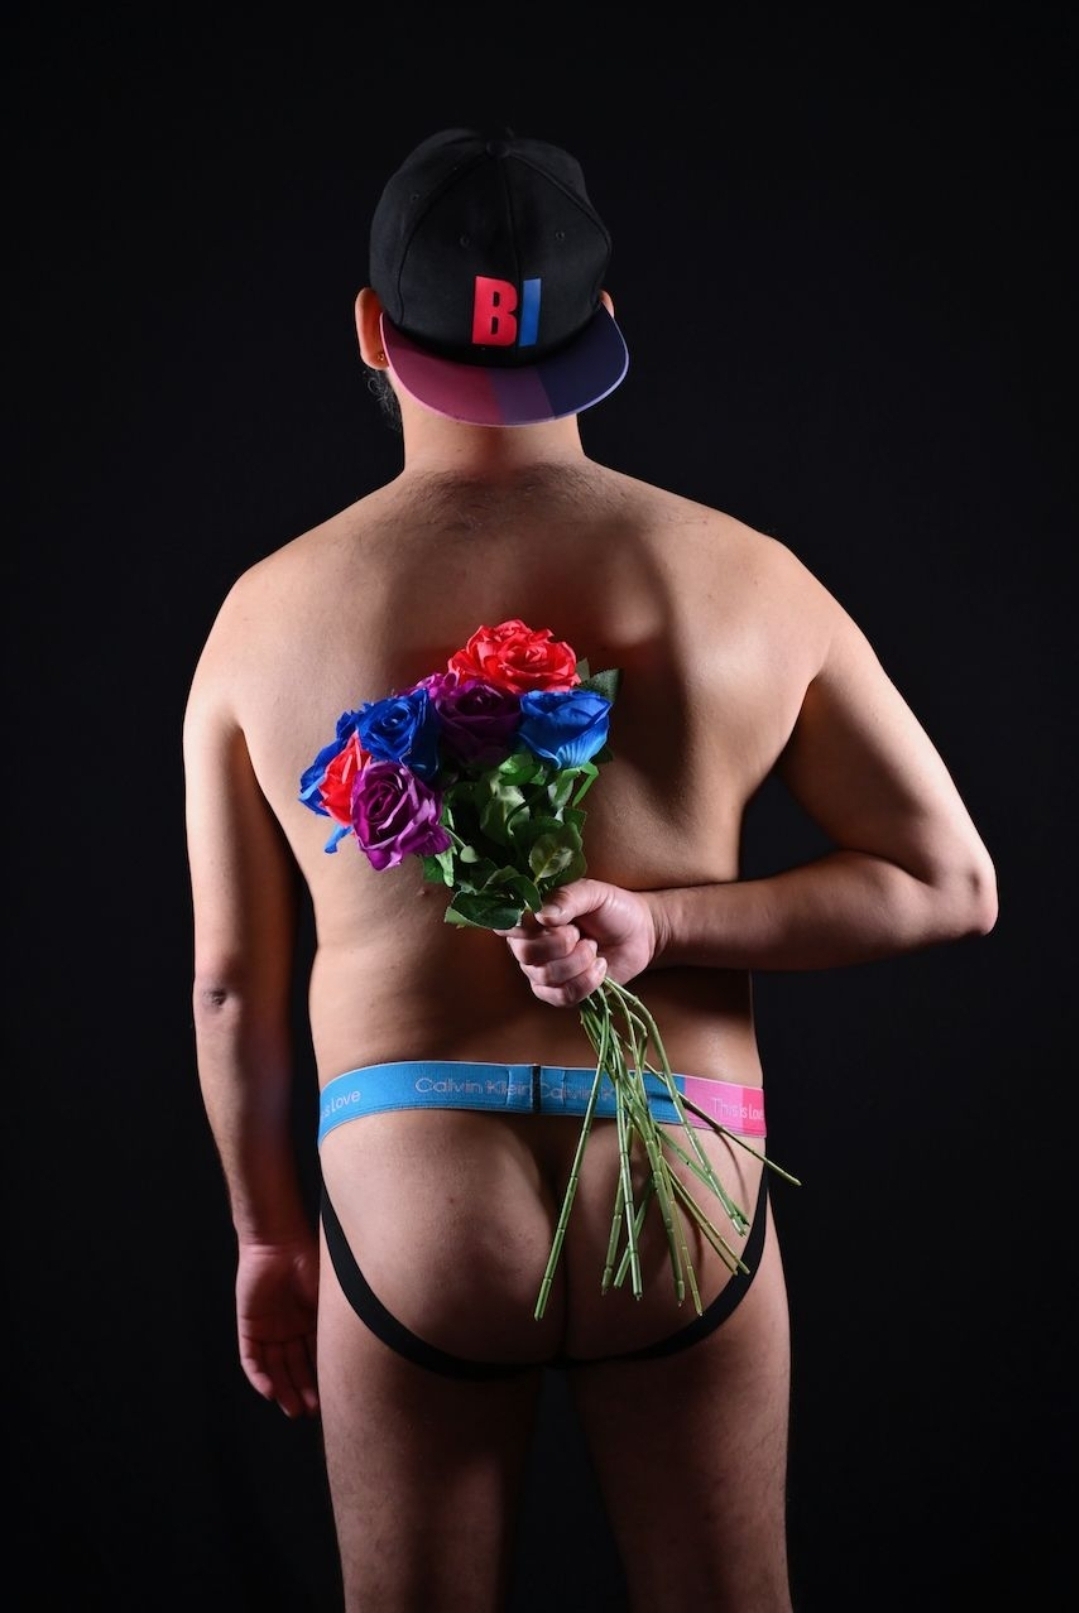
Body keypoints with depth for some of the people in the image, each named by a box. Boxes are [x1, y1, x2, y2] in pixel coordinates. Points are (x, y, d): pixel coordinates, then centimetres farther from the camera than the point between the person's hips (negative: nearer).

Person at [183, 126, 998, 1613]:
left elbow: (232, 985, 2)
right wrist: (662, 923, -9)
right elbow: (952, 886, -1)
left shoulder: (267, 616, -2)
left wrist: (268, 1230, 15)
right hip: (686, 1208, 0)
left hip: (408, 1213, 0)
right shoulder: (745, 582, -2)